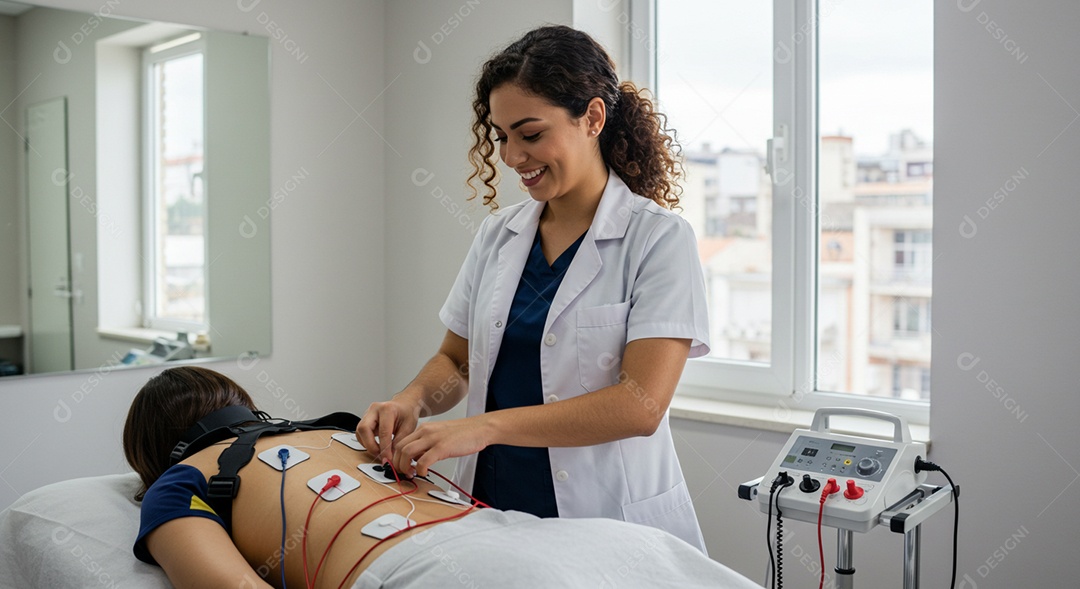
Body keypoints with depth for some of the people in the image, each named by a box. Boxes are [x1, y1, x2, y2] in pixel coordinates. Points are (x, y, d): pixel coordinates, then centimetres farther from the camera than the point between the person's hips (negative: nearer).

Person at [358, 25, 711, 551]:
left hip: (610, 523, -4)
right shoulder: (497, 234, 6)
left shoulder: (659, 238, -11)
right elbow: (456, 359, 14)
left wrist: (487, 426, -24)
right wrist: (411, 400, -8)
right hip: (491, 513, 5)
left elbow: (640, 405, -20)